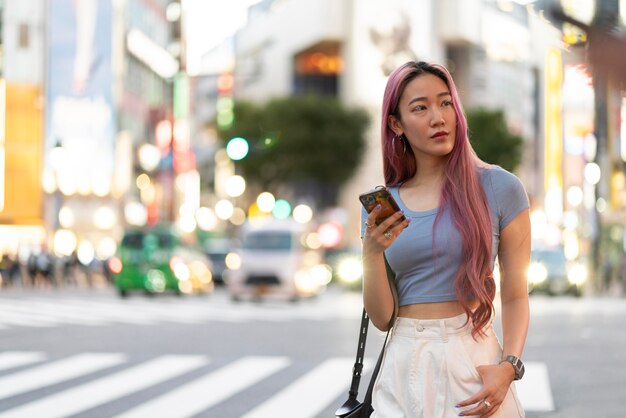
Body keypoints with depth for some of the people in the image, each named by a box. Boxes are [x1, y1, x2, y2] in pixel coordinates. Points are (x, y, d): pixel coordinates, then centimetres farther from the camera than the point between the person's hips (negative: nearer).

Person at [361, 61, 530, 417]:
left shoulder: (498, 188, -4)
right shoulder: (379, 205, 6)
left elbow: (515, 297, -2)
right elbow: (382, 318, 3)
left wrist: (509, 366, -17)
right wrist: (373, 253, -13)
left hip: (473, 360, -3)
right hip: (405, 365, 3)